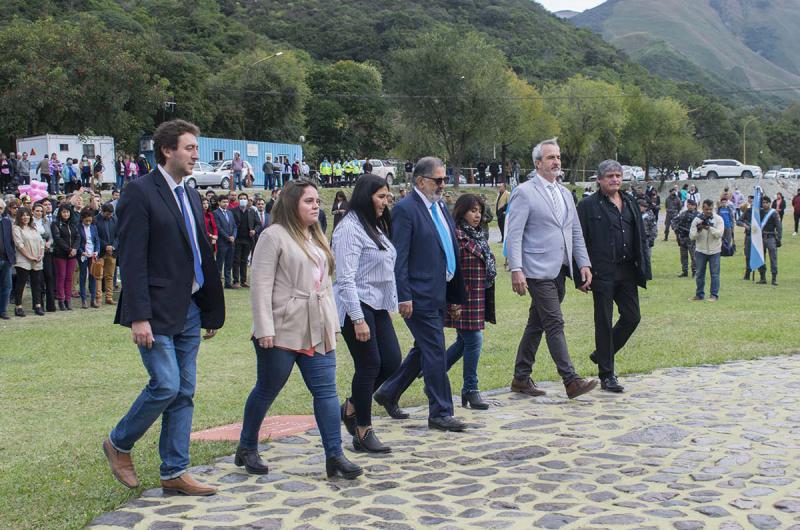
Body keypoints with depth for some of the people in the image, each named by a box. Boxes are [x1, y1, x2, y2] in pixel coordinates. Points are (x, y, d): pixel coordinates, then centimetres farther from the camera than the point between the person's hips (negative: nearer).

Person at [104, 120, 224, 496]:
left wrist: (212, 309, 15)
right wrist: (138, 317, -20)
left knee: (183, 393, 8)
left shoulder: (190, 196, 15)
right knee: (166, 385, -11)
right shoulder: (140, 192, -9)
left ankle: (174, 473, 16)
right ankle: (119, 444, 14)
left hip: (189, 310, 8)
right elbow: (132, 260, -15)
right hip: (157, 311, -8)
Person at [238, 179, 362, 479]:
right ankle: (247, 449, 23)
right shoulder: (274, 235, -8)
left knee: (326, 390, -1)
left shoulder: (316, 237, 17)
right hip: (282, 331, -7)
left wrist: (332, 322, 16)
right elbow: (261, 285, -13)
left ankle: (335, 456, -1)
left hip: (317, 331, 7)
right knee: (266, 391, 6)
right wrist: (264, 329, -19)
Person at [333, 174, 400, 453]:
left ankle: (352, 407, 24)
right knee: (369, 365, -4)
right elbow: (346, 278, -19)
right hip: (356, 307, -9)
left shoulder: (375, 227, 16)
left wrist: (389, 306, 19)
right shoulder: (349, 229, -14)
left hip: (377, 306, 9)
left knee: (391, 361, 4)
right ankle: (363, 433, 8)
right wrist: (358, 319, -22)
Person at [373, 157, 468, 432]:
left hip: (440, 294, 9)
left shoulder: (441, 207, 14)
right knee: (435, 354, -4)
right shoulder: (405, 209, -12)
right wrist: (404, 297, -19)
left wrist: (455, 295, 16)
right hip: (420, 296, -9)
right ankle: (440, 413, 6)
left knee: (424, 350, 17)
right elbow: (399, 258, -15)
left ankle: (388, 393, 32)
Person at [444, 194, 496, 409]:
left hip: (478, 298, 9)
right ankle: (470, 390, 7)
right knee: (474, 340, -5)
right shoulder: (456, 235, -14)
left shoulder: (478, 235, 15)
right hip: (464, 297, -9)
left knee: (464, 341, 15)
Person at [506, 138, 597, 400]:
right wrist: (516, 270, -20)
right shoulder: (524, 192, -7)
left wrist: (584, 264, 8)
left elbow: (575, 232, 18)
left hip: (560, 270, 7)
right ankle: (571, 381, -7)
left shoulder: (564, 193, 17)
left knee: (537, 324, 13)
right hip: (538, 272, -7)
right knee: (555, 324, -9)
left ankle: (521, 378, 21)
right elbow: (513, 235, -12)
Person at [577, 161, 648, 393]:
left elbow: (642, 237, 17)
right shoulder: (588, 206, -4)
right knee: (604, 322, 1)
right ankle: (607, 376, 9)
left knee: (632, 317, 6)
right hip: (603, 273, -6)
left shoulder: (631, 204, 14)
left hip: (627, 271, 6)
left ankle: (601, 354, 28)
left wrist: (643, 268, 8)